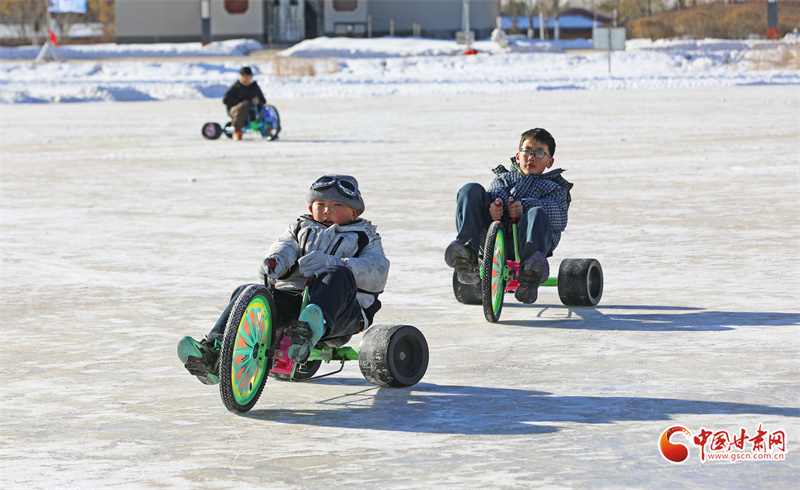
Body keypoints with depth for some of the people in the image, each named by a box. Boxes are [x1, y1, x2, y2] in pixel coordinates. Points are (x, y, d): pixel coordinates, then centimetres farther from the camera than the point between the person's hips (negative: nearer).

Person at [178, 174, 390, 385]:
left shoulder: (366, 239, 22)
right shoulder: (301, 228, 33)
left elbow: (377, 272, -1)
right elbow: (285, 247, 10)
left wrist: (331, 263, -19)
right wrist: (275, 261, -18)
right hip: (292, 294, 3)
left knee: (337, 275, -35)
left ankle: (312, 331, -64)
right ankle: (215, 354, -41)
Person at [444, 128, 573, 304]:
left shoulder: (554, 188, 29)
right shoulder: (503, 178, 37)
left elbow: (559, 218, 5)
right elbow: (495, 193, 13)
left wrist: (525, 206, -15)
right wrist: (492, 206, -15)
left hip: (520, 242, -3)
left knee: (537, 213, -36)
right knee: (472, 190, -14)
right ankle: (467, 253, -34)